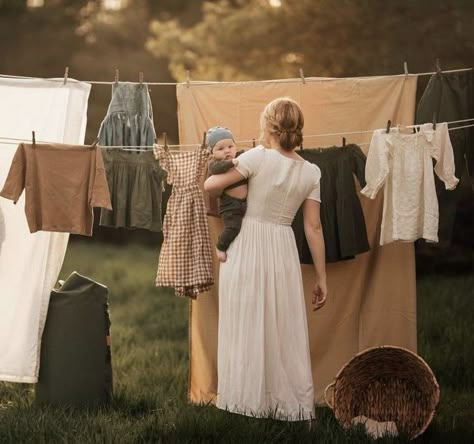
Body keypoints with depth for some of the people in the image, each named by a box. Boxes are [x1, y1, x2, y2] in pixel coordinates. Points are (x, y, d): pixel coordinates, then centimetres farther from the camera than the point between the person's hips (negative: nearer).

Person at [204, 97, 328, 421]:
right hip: (283, 251, 3)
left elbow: (210, 186, -9)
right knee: (284, 330, 10)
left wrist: (224, 182, 15)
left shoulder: (259, 157, -9)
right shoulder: (311, 172, 2)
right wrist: (321, 278, 6)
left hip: (248, 250, -3)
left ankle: (248, 399, 11)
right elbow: (314, 228, 2)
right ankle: (289, 403, 16)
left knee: (247, 327, 6)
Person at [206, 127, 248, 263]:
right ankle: (220, 247, 5)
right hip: (230, 204, -7)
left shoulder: (241, 156, 10)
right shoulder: (215, 163, -8)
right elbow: (214, 168, -31)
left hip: (246, 202, 7)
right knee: (233, 227, -19)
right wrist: (231, 162, -39)